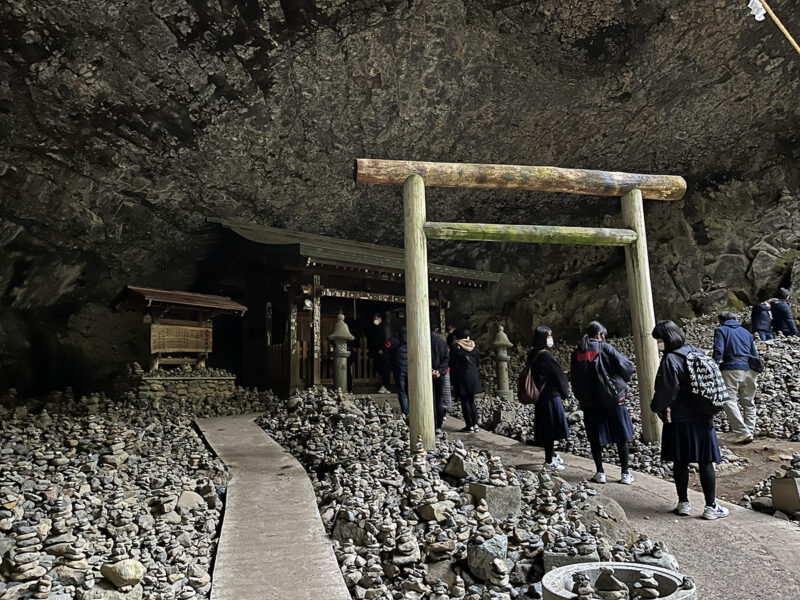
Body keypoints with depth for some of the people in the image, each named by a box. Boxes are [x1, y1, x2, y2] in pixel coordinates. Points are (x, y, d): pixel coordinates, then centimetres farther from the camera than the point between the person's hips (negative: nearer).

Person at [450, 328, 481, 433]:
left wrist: (453, 381, -1)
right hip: (473, 377, 5)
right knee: (471, 401, 14)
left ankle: (469, 425, 0)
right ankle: (475, 424, 10)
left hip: (461, 377, -5)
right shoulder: (473, 346, 7)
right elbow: (478, 361, 13)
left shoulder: (454, 347, -8)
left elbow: (452, 365, -8)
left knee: (465, 402, 0)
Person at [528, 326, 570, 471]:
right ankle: (549, 459, 9)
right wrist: (565, 392, 4)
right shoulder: (545, 355, -20)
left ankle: (552, 454, 33)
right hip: (551, 396, -9)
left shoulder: (533, 355, 6)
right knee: (552, 426, 1)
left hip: (540, 396, 9)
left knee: (546, 426, 18)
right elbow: (559, 375, -14)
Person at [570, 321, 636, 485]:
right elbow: (626, 366, -10)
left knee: (595, 438, 11)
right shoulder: (605, 348, -9)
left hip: (589, 403, 3)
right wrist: (622, 382, 11)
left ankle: (600, 473, 14)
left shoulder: (576, 354, 1)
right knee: (621, 436, 9)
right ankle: (625, 474, 14)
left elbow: (575, 379, 7)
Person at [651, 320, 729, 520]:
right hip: (702, 419, 6)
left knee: (680, 463, 7)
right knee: (705, 463, 9)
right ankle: (711, 507, 14)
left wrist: (655, 407, 1)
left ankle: (683, 503, 17)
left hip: (678, 421, -6)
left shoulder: (670, 360, -18)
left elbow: (666, 393, -17)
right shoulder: (695, 352, 3)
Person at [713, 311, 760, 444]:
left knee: (730, 401, -6)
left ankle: (743, 433, -14)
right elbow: (755, 354, 21)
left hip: (732, 369, -6)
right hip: (749, 369, 6)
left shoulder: (721, 330, 4)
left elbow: (718, 351, -10)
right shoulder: (746, 332, 21)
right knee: (749, 402, 14)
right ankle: (750, 432, 15)